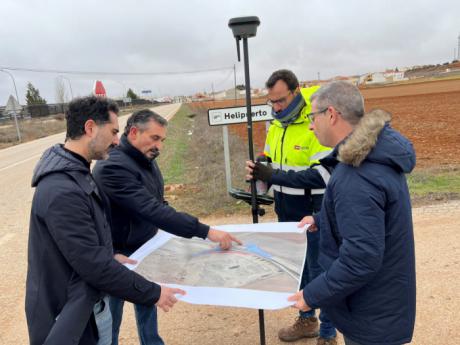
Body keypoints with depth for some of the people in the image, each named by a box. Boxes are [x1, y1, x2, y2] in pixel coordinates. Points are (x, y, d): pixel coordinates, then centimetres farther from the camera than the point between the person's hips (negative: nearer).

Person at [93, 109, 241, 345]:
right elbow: (152, 210, -37)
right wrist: (206, 232, -39)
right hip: (117, 255, -8)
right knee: (111, 318, 11)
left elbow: (157, 205, 9)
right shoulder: (113, 167, -29)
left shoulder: (145, 160, -1)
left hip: (144, 248, 8)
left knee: (147, 303, 22)